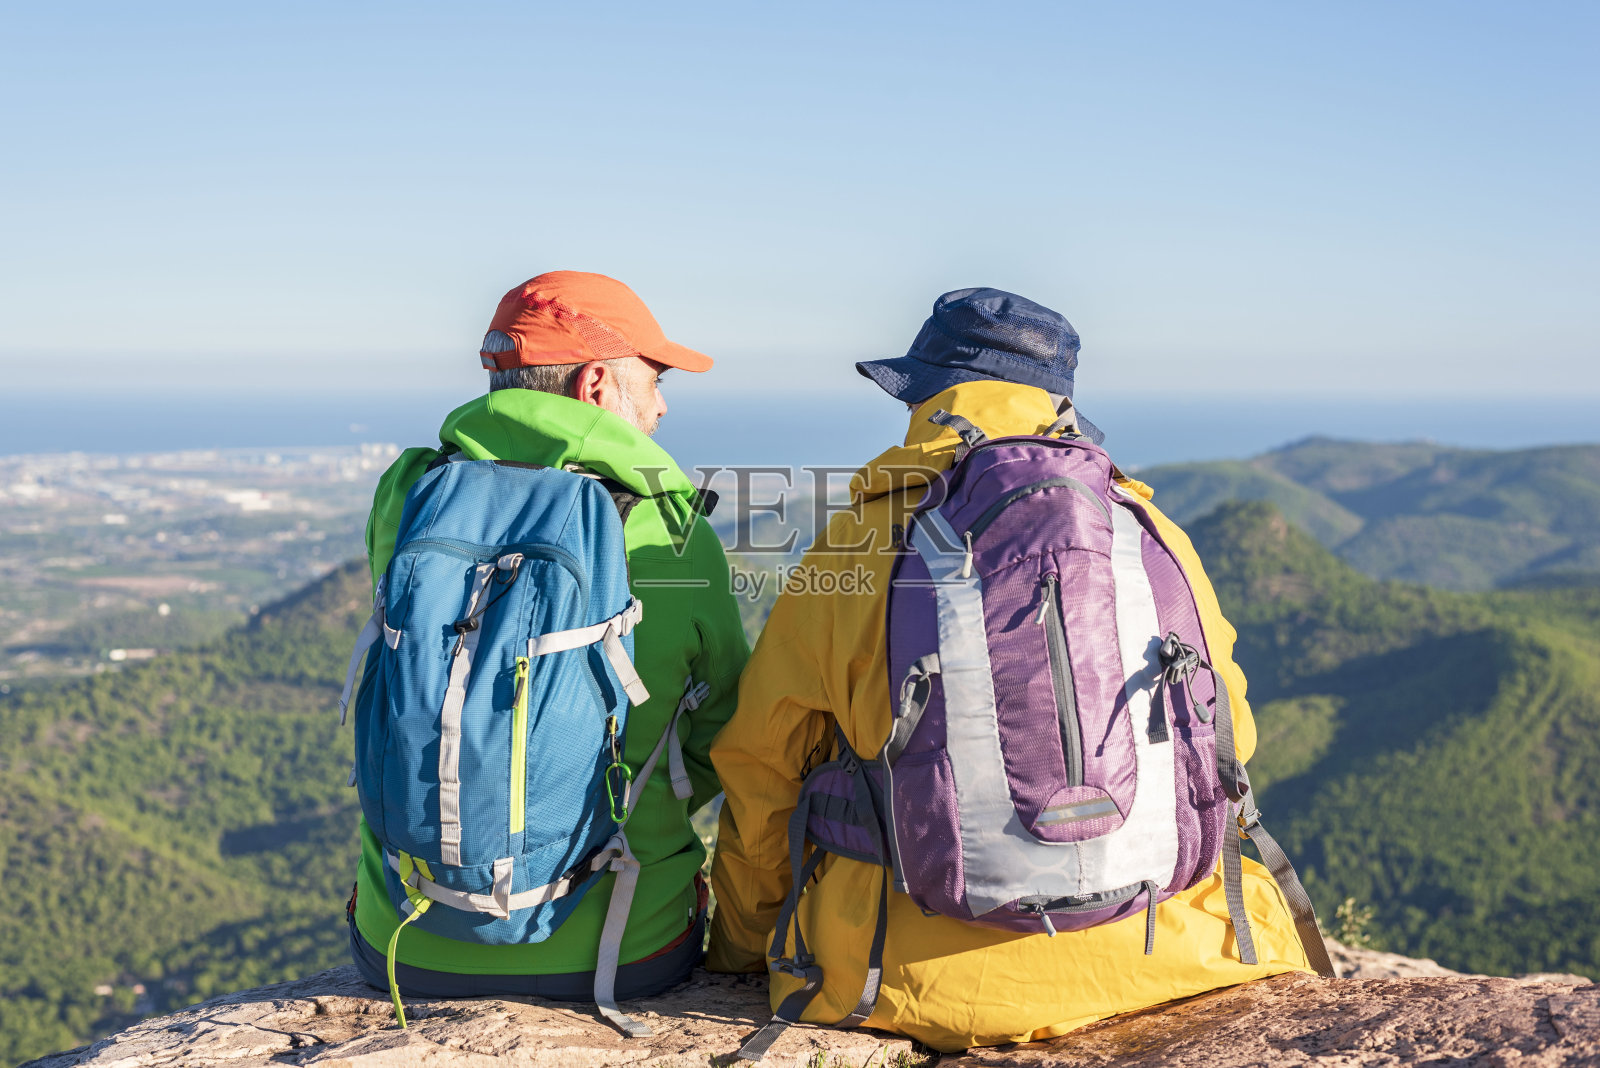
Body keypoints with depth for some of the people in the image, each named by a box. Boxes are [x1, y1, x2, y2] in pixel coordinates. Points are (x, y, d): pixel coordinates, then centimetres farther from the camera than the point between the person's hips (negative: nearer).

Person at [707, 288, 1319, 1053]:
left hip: (911, 979, -1)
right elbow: (1222, 738, 11)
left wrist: (745, 947, 21)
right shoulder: (1150, 536, -2)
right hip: (1130, 960, 2)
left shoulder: (855, 547, -6)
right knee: (1255, 895, 31)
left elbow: (759, 767, 3)